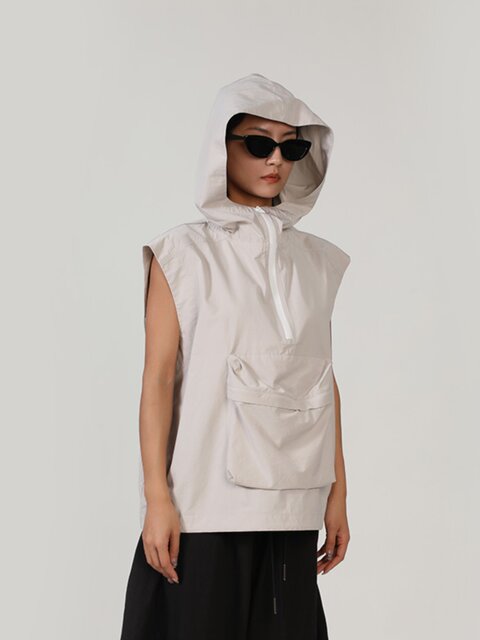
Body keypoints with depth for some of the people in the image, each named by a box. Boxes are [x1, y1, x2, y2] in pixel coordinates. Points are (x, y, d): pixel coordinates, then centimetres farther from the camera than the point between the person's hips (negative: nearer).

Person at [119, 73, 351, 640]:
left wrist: (338, 492, 8)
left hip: (290, 503, 4)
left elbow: (324, 380, 9)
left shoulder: (316, 260, 9)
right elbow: (158, 378, -5)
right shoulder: (183, 253, -1)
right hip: (204, 502, -3)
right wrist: (156, 498, -10)